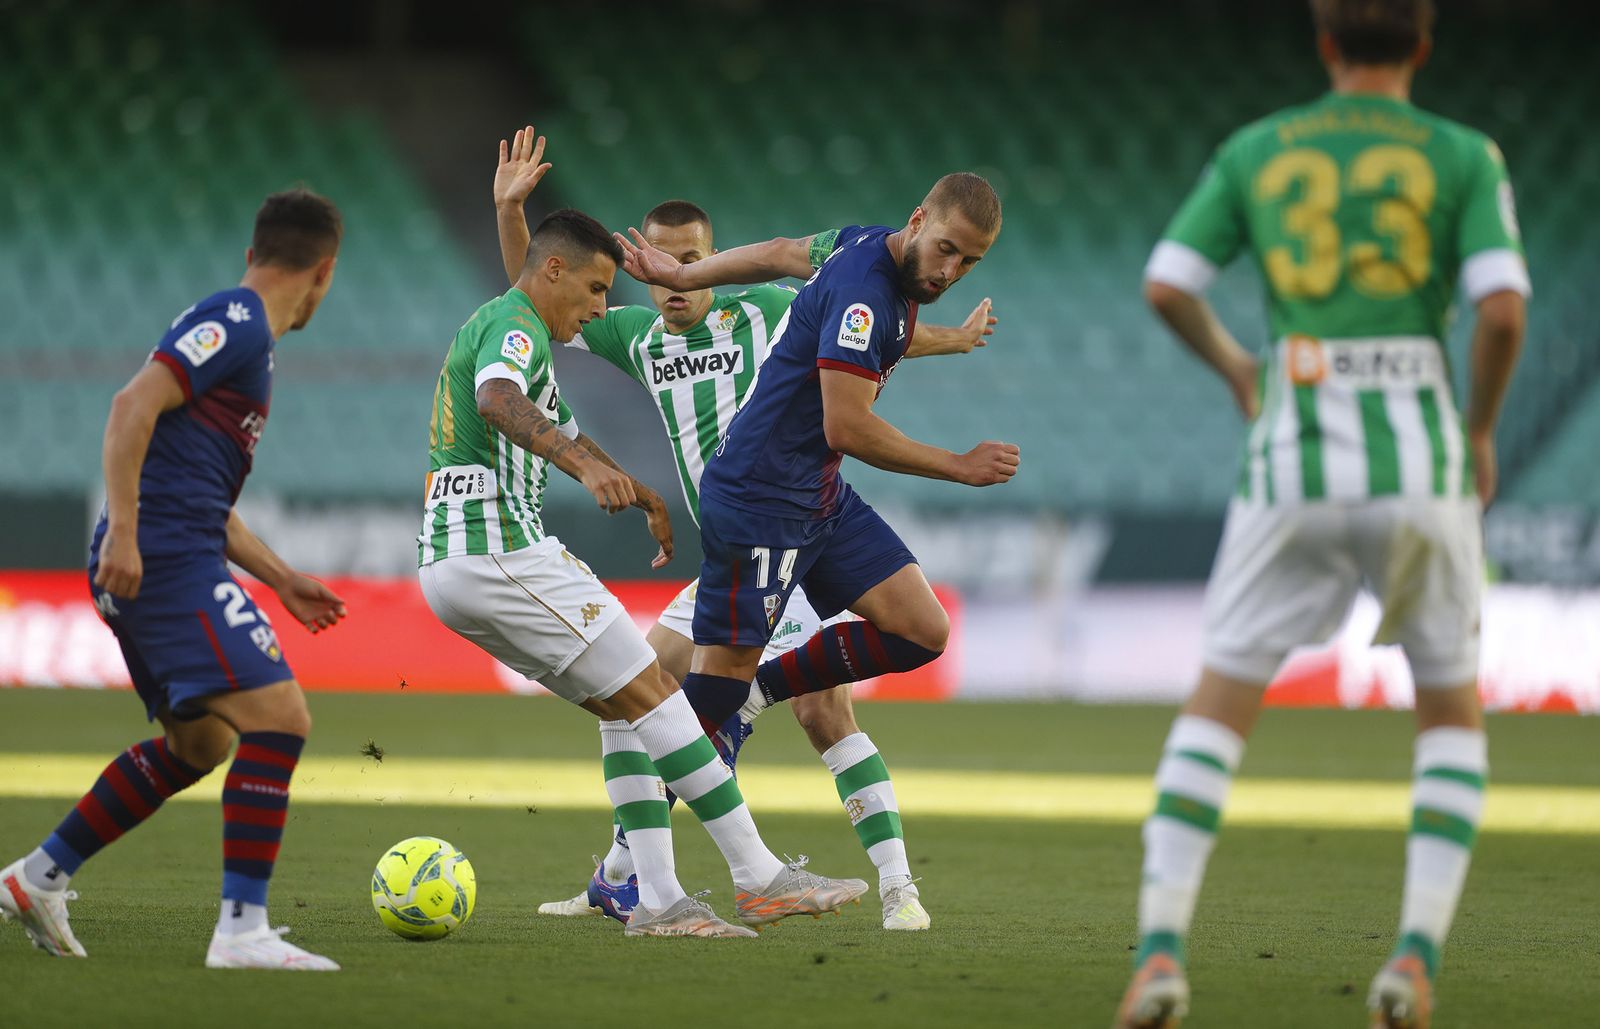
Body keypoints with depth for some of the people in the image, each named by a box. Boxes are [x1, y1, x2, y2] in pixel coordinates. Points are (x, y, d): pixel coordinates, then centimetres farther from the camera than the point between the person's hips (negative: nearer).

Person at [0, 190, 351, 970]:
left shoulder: (234, 329, 23)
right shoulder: (235, 323, -8)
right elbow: (134, 406, -20)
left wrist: (281, 578, 28)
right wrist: (122, 532, -25)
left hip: (154, 565, 10)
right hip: (168, 560, -10)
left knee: (200, 742, 22)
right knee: (278, 718, -15)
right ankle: (242, 931, -18)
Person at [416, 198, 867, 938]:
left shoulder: (493, 327, 25)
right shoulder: (515, 326, -9)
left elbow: (560, 433, 41)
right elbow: (497, 401, -34)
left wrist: (645, 496, 51)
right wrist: (585, 463, -49)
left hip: (448, 563, 11)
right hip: (499, 550, -11)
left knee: (624, 708, 11)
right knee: (650, 694, -8)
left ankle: (658, 900, 2)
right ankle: (759, 877, -9)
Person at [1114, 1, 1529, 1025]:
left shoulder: (1255, 151, 8)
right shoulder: (1463, 157, 2)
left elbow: (1165, 286, 4)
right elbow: (1503, 307, -11)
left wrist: (1232, 365, 24)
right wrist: (1481, 432, 6)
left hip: (1291, 468, 1)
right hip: (1417, 463, -1)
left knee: (1218, 704, 9)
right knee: (1453, 706, 18)